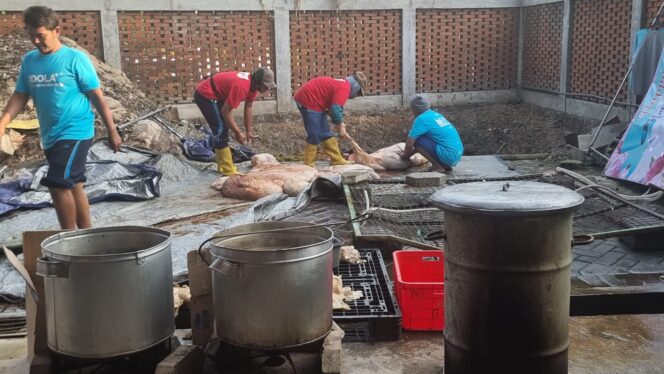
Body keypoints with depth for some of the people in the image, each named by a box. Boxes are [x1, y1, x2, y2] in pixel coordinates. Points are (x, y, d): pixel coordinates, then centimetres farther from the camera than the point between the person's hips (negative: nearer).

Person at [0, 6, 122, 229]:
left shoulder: (75, 58, -8)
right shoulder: (29, 61, 7)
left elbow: (97, 96, -6)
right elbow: (20, 96, 8)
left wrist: (112, 131, -6)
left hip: (75, 132, -6)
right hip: (50, 136, 6)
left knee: (58, 184, -14)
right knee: (72, 185, 13)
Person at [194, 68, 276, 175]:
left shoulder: (253, 84, -4)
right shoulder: (241, 86, -32)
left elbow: (248, 107, 6)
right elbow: (226, 111, -27)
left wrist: (249, 130, 6)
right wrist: (238, 133, -19)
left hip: (216, 95, 11)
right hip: (205, 95, -10)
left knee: (223, 128, 13)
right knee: (220, 130, -15)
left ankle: (223, 166, 21)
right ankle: (228, 170, -12)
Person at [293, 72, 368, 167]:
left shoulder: (341, 84, 17)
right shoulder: (344, 88, -15)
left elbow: (333, 107, 22)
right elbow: (336, 109, -24)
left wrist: (340, 124, 11)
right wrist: (341, 128, -12)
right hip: (308, 100, -10)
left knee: (325, 133, 15)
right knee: (315, 136, -6)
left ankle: (337, 160, 23)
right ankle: (308, 165, 0)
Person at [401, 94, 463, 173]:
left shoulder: (422, 119, -8)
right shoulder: (436, 114, 17)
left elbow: (409, 144, -10)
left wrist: (406, 155, 11)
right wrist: (410, 152, 31)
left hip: (448, 156, -9)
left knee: (416, 140, -7)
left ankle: (438, 166, -3)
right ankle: (445, 166, 14)